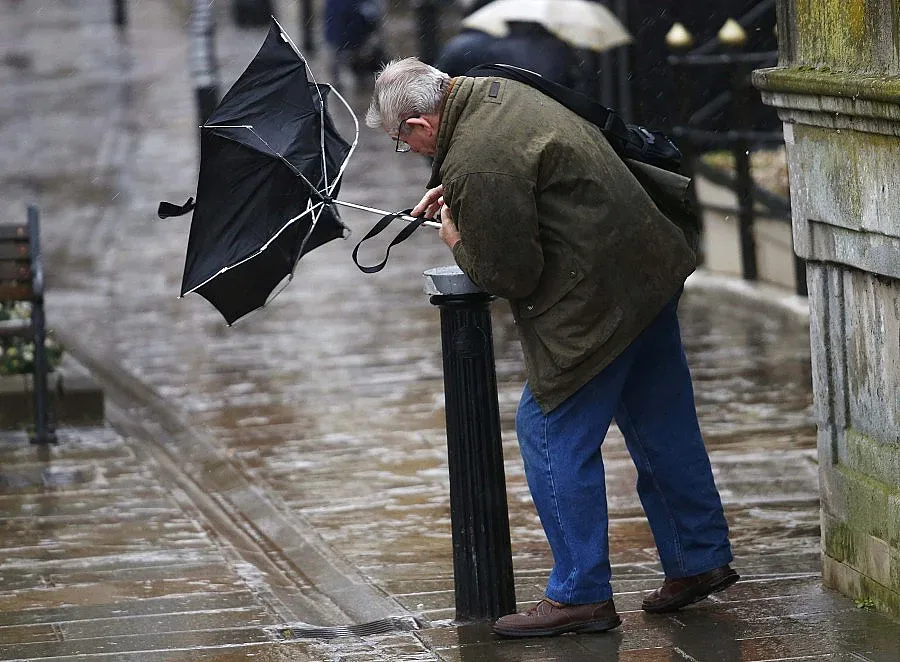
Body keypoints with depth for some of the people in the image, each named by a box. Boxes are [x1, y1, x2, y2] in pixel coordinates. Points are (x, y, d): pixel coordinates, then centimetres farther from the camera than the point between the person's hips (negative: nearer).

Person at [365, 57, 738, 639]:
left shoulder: (474, 168, -23)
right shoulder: (493, 91, 8)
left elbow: (513, 277, -17)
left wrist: (461, 244, 1)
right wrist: (454, 198, 21)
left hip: (596, 301, -10)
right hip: (652, 270, 10)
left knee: (552, 433, -1)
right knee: (660, 423, 18)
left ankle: (580, 595, 5)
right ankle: (702, 559, 29)